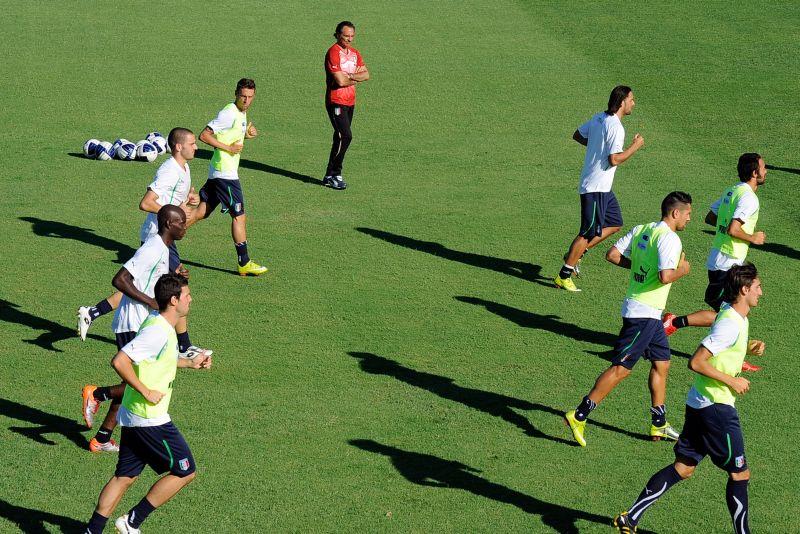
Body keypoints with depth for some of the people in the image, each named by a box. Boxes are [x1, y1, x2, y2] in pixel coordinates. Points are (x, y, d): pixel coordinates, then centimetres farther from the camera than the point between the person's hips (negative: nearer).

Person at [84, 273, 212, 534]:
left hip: (133, 416, 9)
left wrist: (191, 363, 24)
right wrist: (146, 392, -23)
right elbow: (119, 362, -30)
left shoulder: (159, 323, 9)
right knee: (184, 471, 3)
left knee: (124, 477, 13)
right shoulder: (158, 331, -22)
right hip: (151, 419, -9)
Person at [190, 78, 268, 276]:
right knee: (239, 216, -3)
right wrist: (228, 148, -19)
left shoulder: (241, 113, 13)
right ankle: (244, 264, 3)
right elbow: (204, 135, -20)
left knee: (202, 211, 13)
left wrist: (246, 134, 8)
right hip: (225, 173, -10)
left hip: (218, 172, 10)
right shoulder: (228, 114, -18)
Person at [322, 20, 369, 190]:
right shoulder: (333, 53, -13)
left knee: (341, 138, 9)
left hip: (350, 102, 8)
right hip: (336, 102, -8)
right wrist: (356, 79, -3)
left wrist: (349, 76, -12)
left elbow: (366, 75, 5)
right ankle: (333, 174, -8)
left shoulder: (355, 53, 14)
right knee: (345, 136, -16)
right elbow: (340, 81, -20)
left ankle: (330, 176, 14)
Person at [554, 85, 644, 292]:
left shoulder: (599, 118, 7)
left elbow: (577, 135, 19)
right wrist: (635, 146, -14)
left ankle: (575, 254, 20)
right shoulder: (616, 127, -20)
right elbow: (614, 160, -25)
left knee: (615, 224, 17)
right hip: (596, 187, -10)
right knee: (589, 232, -3)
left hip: (602, 187, 10)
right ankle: (564, 276, 4)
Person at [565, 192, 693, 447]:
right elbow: (665, 277, -27)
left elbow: (612, 255, 9)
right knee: (620, 368, -7)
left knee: (661, 363, 16)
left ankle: (659, 425, 21)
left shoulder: (640, 230, 10)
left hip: (649, 313, 10)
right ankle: (579, 415, -6)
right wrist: (682, 270, -8)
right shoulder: (669, 238, -16)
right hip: (644, 313, -10)